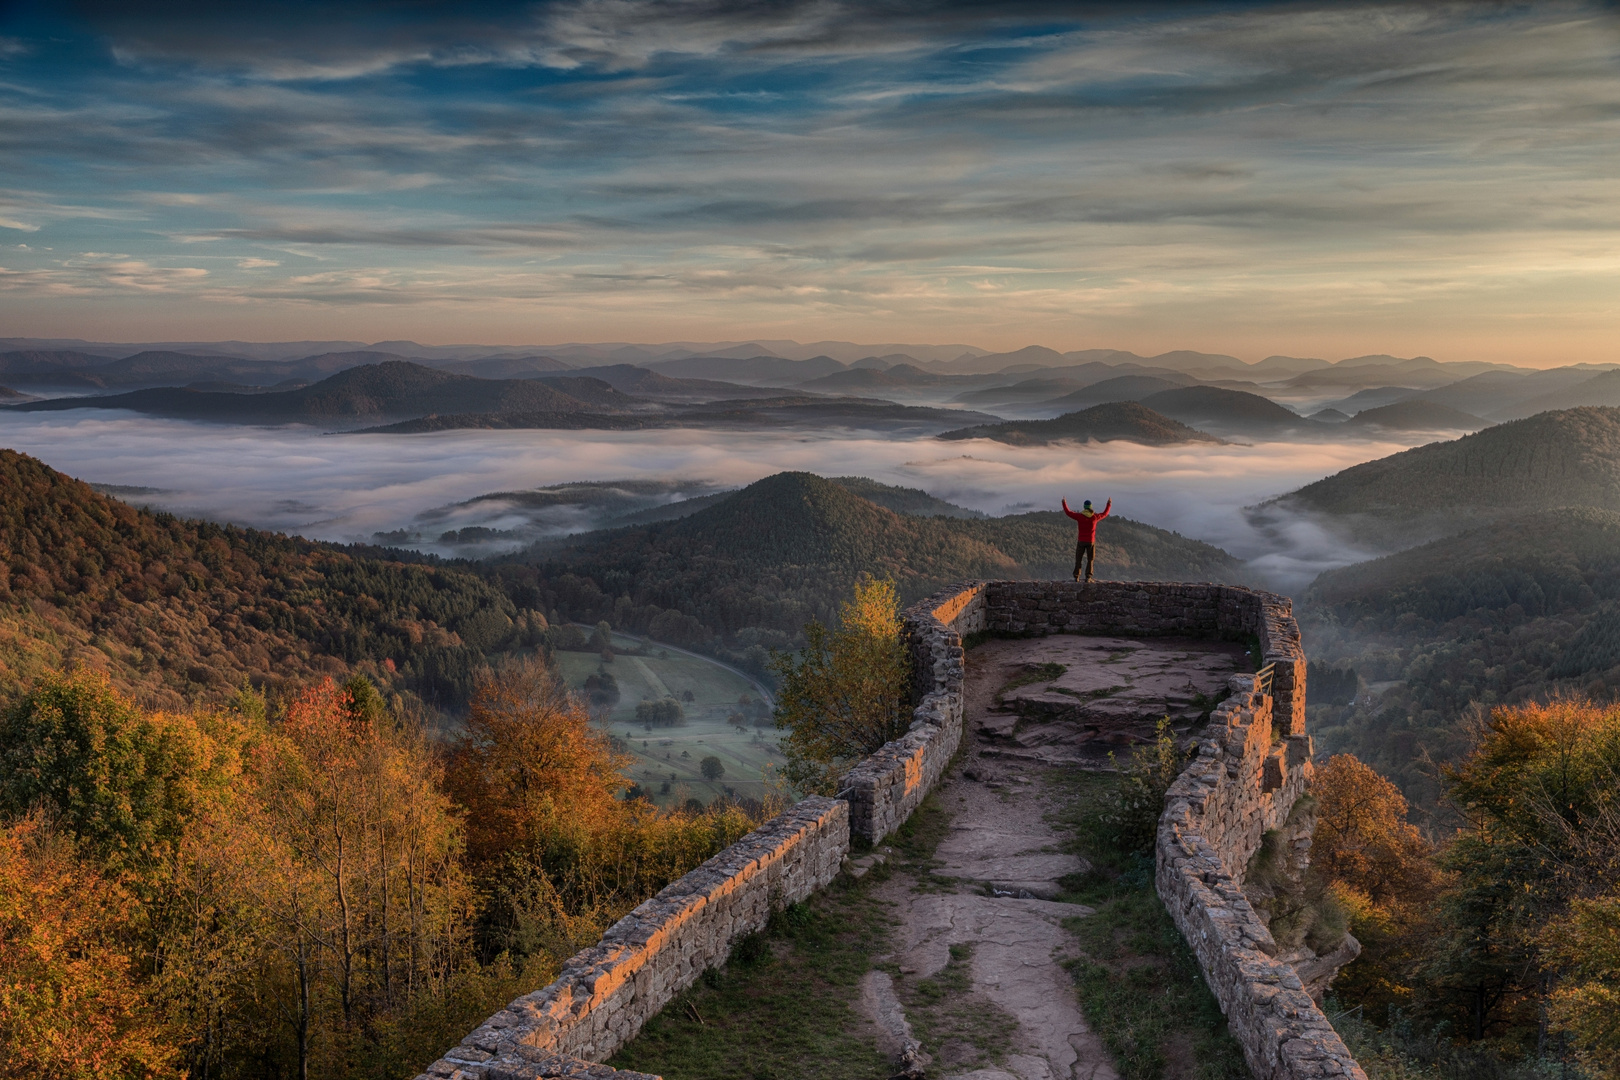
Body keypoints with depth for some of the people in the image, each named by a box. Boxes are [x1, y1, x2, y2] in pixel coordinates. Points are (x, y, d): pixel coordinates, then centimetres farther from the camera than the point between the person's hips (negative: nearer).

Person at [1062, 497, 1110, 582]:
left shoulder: (1080, 516, -10)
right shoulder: (1095, 517, -5)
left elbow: (1068, 512, 1)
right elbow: (1105, 514, 14)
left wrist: (1064, 503, 15)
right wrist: (1109, 504, 28)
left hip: (1081, 541, -1)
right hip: (1091, 541, 1)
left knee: (1078, 559, 8)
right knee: (1090, 560, 9)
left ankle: (1076, 577, 2)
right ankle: (1088, 577, -2)